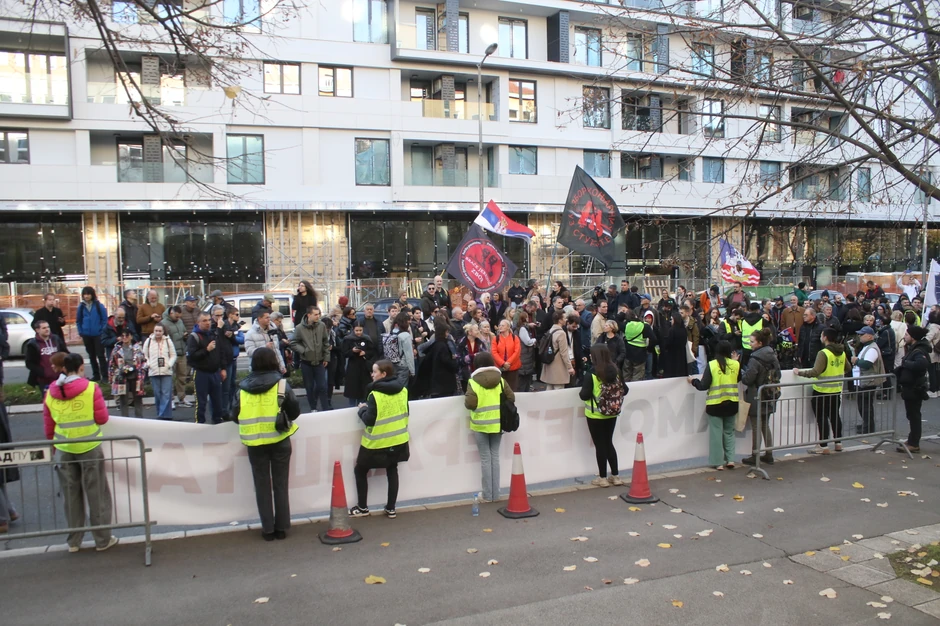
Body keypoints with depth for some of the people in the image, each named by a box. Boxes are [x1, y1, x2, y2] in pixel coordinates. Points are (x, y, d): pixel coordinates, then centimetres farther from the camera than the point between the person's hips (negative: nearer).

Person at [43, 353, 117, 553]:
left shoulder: (51, 393, 1)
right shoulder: (91, 388, -11)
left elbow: (48, 425, 8)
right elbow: (102, 418, -9)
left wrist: (54, 445, 21)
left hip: (64, 450, 3)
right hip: (90, 447, -3)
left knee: (71, 496, 14)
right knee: (96, 494, 6)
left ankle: (73, 541, 21)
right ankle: (102, 539, 12)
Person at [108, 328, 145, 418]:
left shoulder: (137, 348, 3)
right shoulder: (117, 349, 1)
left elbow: (144, 361, 9)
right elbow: (112, 365, 5)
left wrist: (141, 371, -4)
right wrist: (111, 379, 2)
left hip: (136, 378, 1)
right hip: (122, 379, -1)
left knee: (138, 399, 8)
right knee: (123, 400, 2)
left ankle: (139, 418, 17)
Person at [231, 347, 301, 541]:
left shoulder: (243, 388, -1)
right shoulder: (281, 384, -7)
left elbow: (235, 416, 1)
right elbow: (294, 411, -5)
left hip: (254, 442, 1)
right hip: (279, 440, -1)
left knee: (262, 485, 11)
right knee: (280, 484, 11)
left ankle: (268, 529, 14)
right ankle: (281, 527, 15)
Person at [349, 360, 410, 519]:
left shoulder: (376, 395, -21)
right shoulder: (402, 390, -1)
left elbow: (369, 420, -19)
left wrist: (362, 409, -2)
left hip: (378, 443, -6)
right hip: (398, 440, 6)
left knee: (360, 470, 13)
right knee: (392, 471, 21)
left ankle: (362, 507, 18)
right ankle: (391, 508, 21)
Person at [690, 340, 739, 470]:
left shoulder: (712, 365, -13)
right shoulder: (736, 364, -4)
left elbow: (703, 386, -13)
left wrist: (693, 381, 6)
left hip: (715, 404, -3)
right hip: (732, 404, 3)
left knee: (716, 433, 5)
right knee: (729, 431, 17)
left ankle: (718, 462, 7)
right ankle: (730, 459, 13)